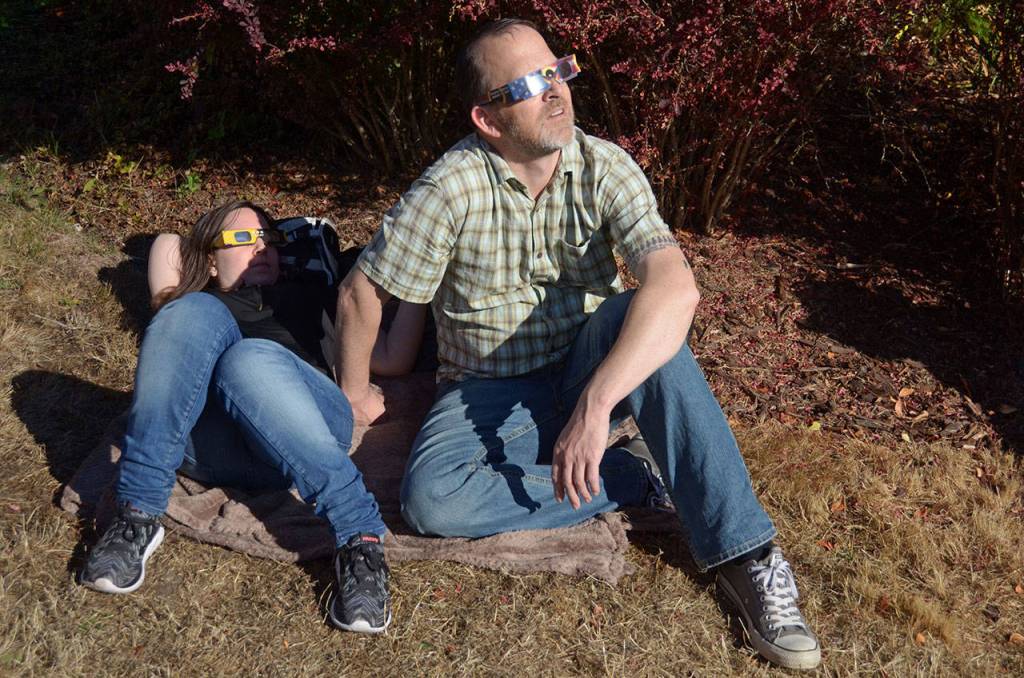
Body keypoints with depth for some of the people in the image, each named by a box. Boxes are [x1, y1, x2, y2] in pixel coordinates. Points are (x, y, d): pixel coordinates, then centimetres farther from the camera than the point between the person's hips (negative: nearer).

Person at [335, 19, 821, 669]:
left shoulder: (606, 166, -15)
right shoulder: (452, 188, -17)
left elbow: (676, 287, -31)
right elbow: (361, 291, -5)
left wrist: (594, 405, -41)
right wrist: (355, 395, 4)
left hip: (589, 372, 1)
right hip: (490, 393, 0)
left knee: (639, 316, -34)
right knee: (431, 501, -31)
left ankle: (745, 553, -30)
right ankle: (629, 482, -14)